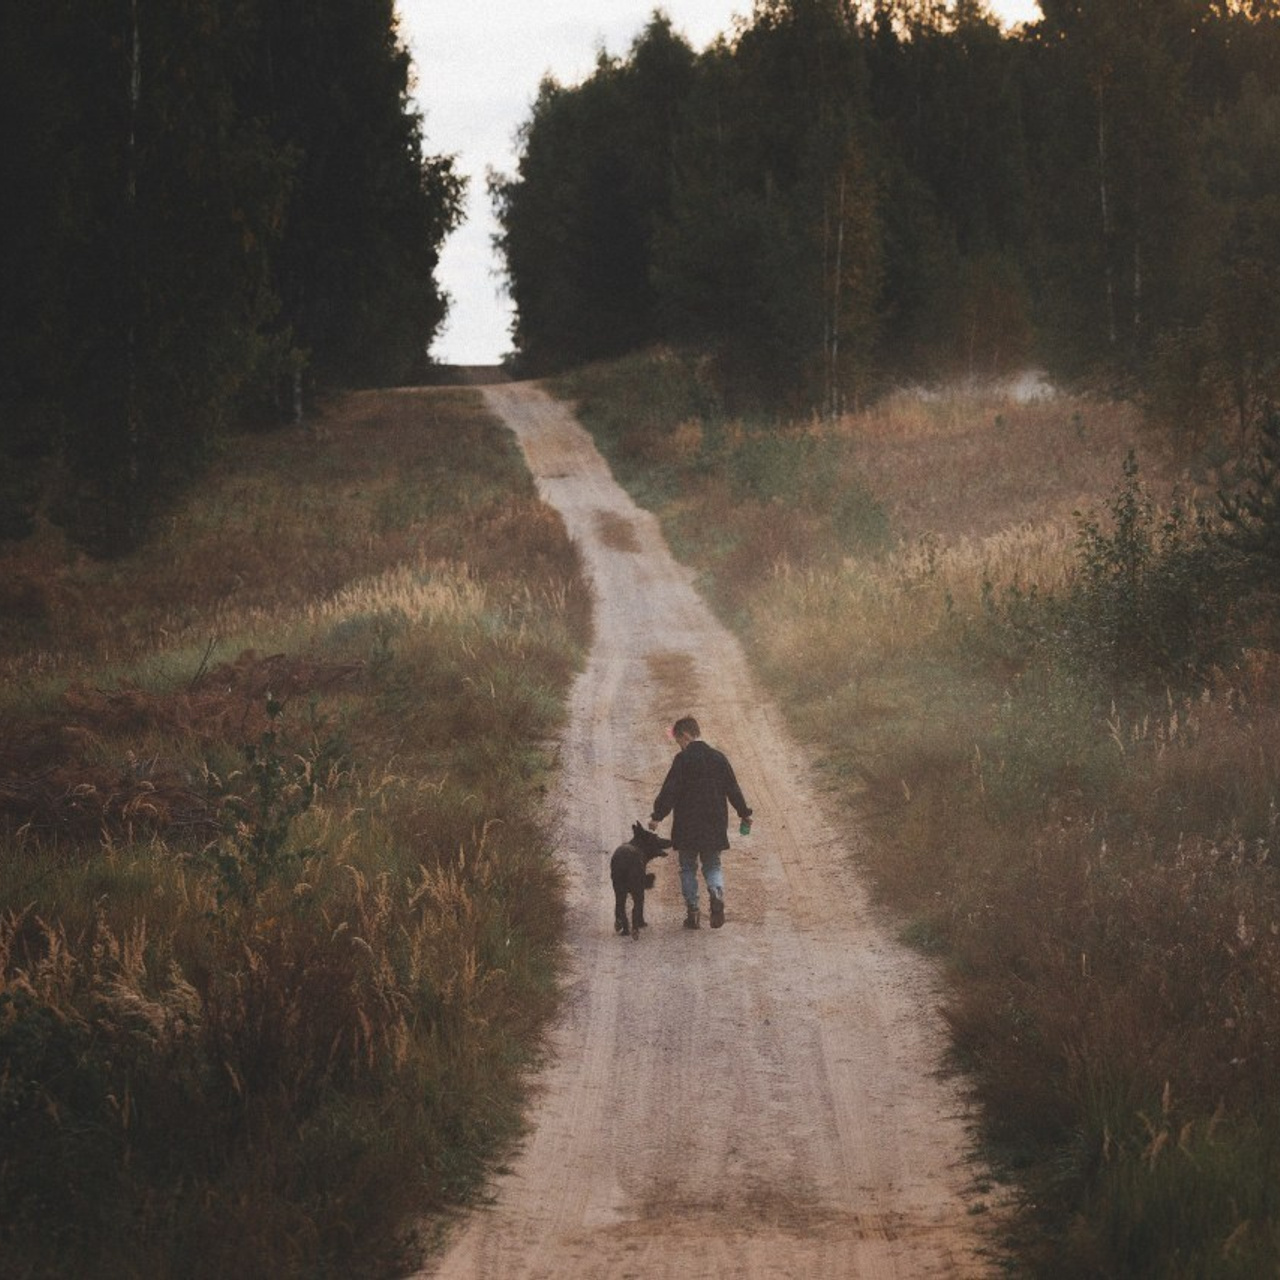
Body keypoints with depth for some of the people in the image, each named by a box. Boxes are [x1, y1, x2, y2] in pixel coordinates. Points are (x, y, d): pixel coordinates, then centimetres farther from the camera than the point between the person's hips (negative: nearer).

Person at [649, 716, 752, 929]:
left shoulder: (683, 760, -11)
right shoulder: (718, 758, 3)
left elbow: (669, 791, -15)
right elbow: (733, 789, 9)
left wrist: (657, 816, -9)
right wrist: (744, 813, 20)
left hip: (687, 826, -4)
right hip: (714, 825, 4)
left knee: (688, 868, 9)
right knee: (713, 865, 13)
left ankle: (693, 911, 5)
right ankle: (717, 893, -16)